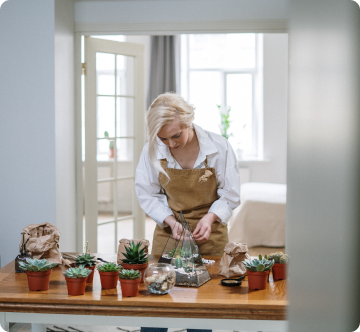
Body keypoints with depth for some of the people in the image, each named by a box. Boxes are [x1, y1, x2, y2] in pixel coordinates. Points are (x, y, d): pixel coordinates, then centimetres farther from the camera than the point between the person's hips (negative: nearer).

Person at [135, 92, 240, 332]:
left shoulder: (219, 147, -14)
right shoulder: (152, 151, -11)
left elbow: (230, 196, -4)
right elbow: (147, 195, 0)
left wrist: (210, 217, -21)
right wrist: (169, 220, -14)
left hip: (209, 234, -1)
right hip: (168, 231, 2)